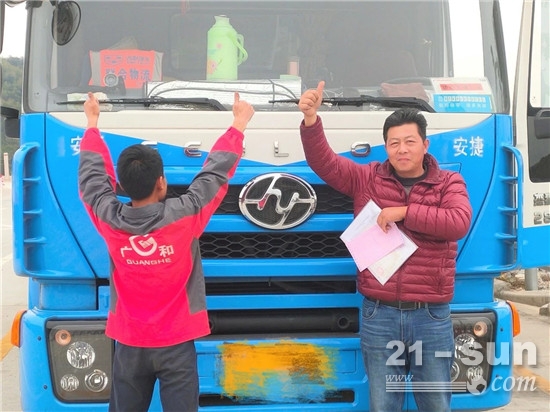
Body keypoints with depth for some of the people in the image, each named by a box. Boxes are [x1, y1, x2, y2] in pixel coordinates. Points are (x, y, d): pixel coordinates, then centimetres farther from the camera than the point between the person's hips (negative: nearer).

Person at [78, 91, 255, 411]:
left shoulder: (109, 219, -9)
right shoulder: (184, 216, -17)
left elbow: (91, 174, 8)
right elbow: (216, 171, -6)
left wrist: (92, 123, 22)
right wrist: (239, 123, 7)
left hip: (129, 343, 3)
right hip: (175, 343, -3)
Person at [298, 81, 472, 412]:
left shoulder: (449, 183, 3)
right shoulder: (367, 178, 6)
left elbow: (459, 222, -14)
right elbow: (323, 162, -1)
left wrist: (403, 212, -16)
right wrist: (311, 119, -17)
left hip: (432, 316, -1)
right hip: (378, 315, 1)